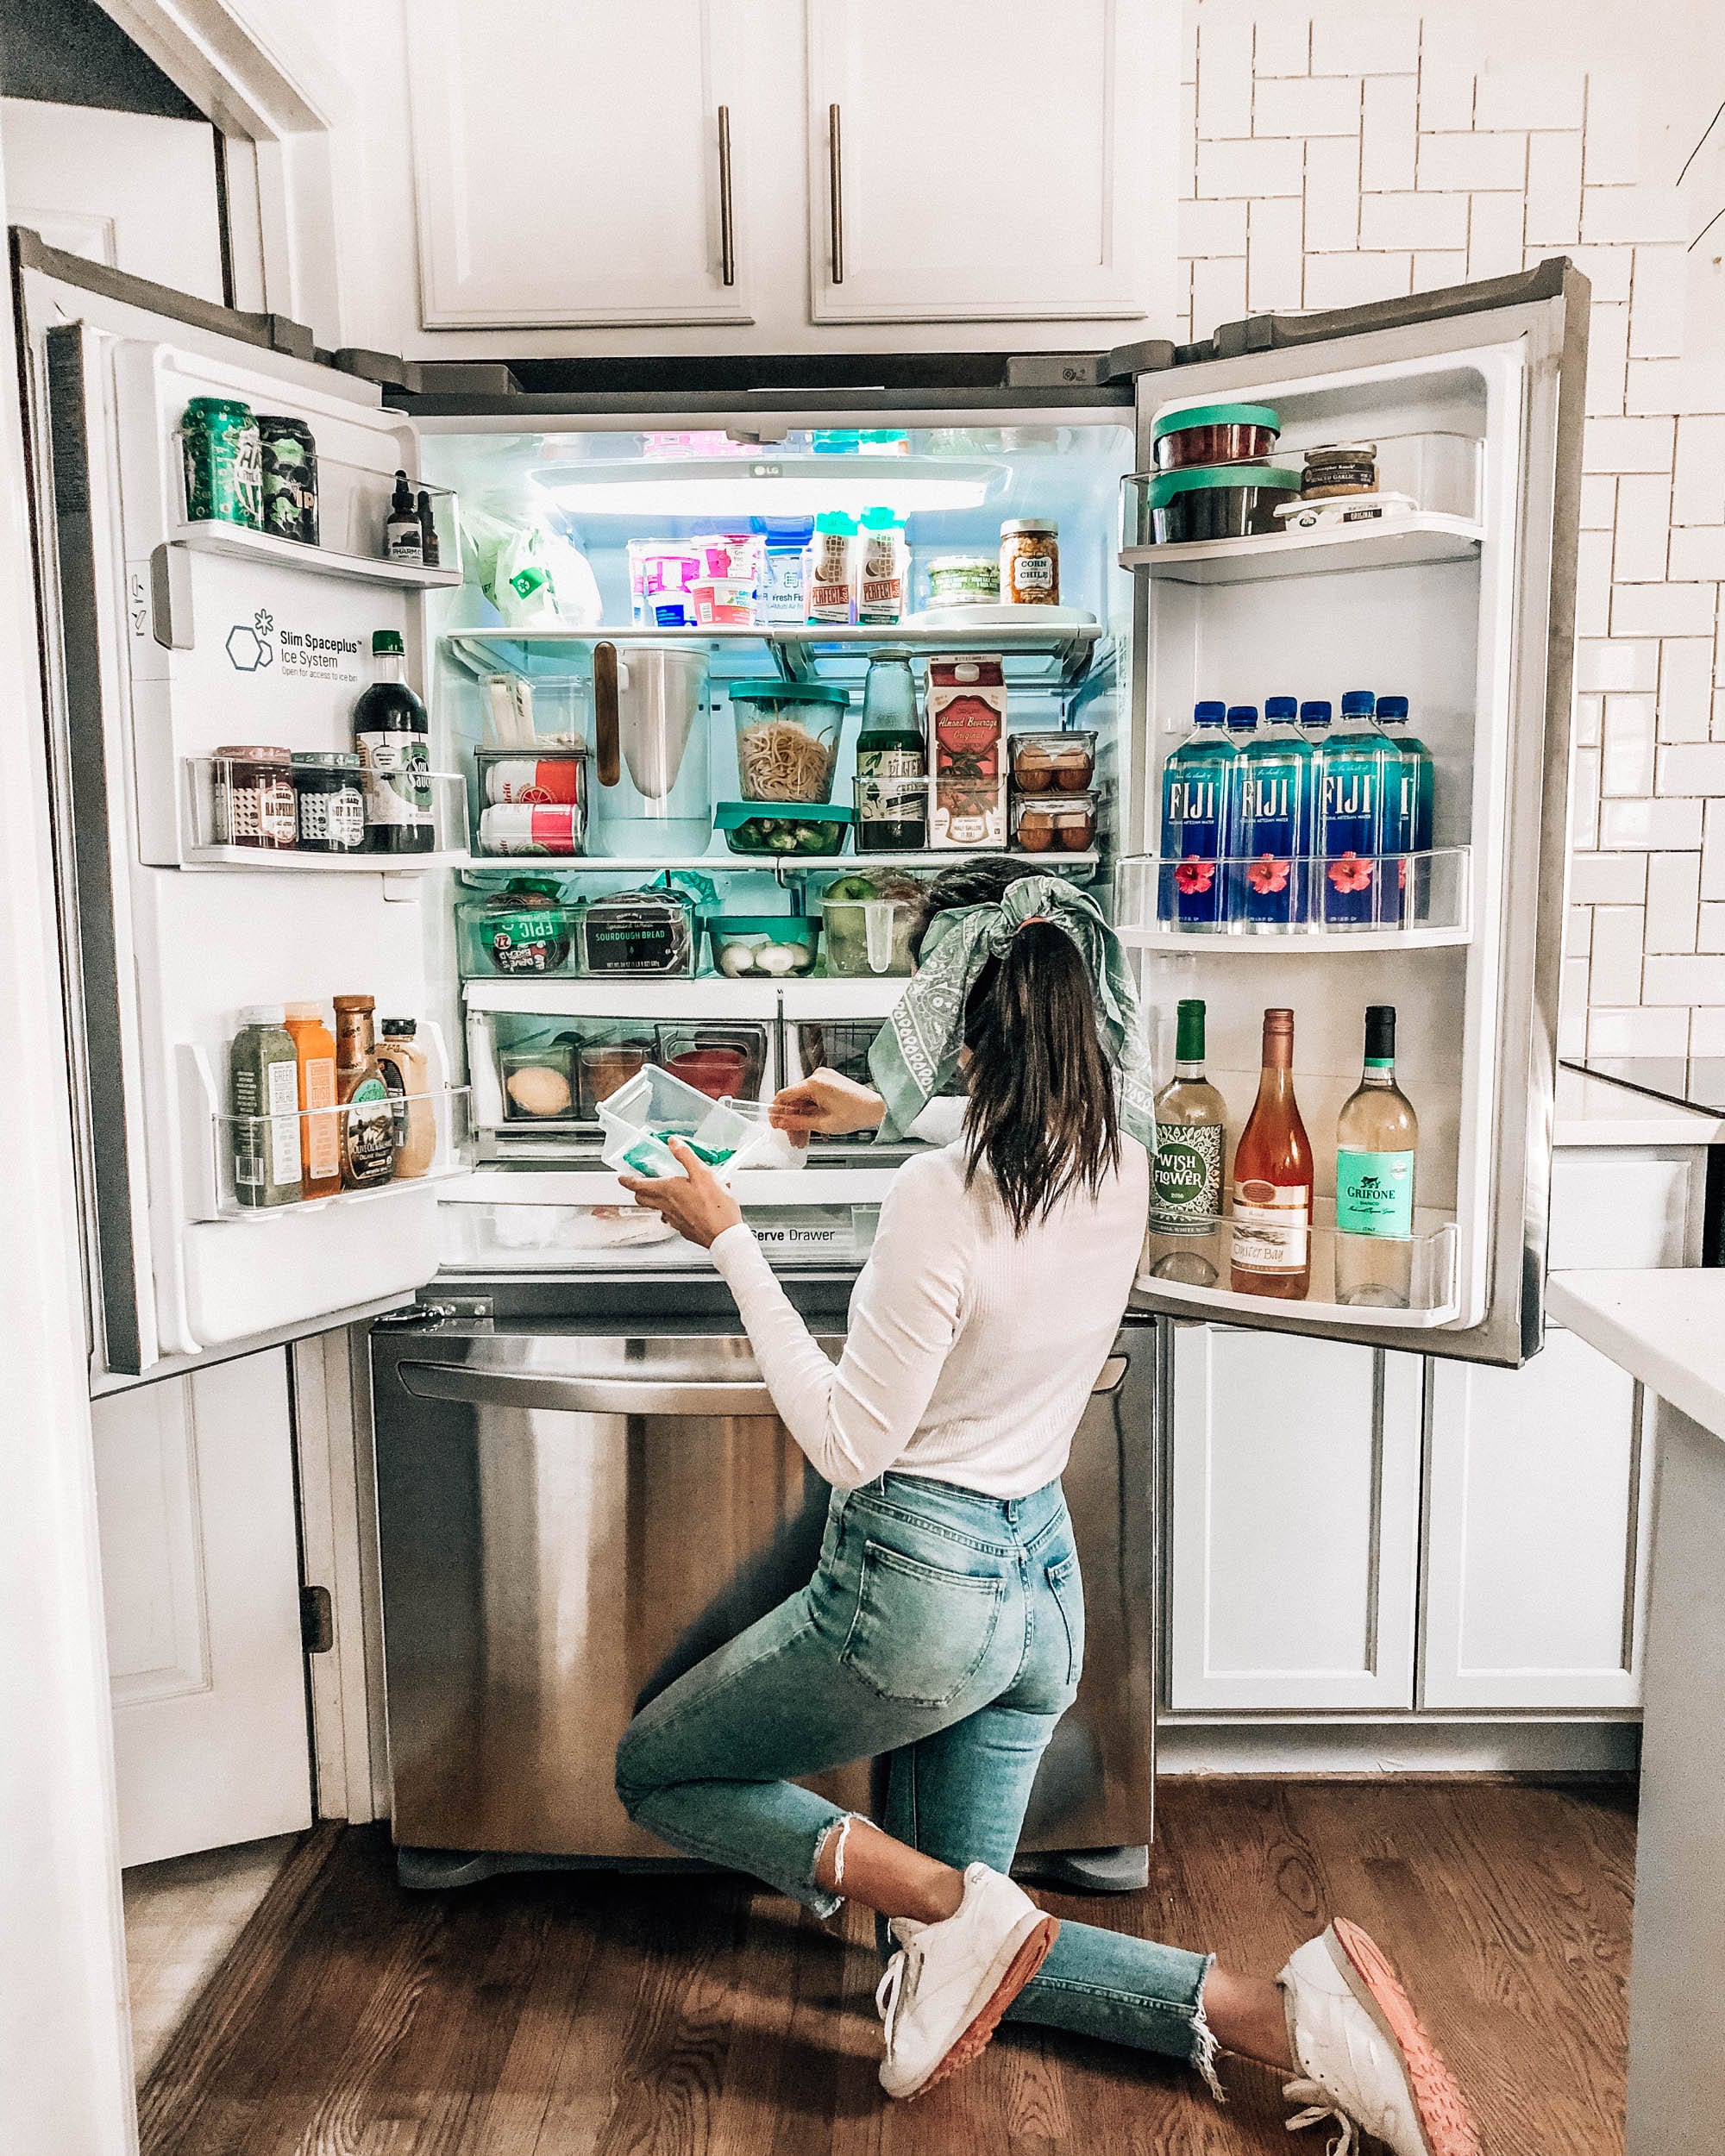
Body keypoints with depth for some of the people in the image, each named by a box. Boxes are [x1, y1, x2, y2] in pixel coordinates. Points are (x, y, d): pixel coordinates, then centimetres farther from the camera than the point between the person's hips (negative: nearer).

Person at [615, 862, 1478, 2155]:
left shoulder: (941, 1201, -27)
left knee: (655, 1773, 18)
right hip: (1044, 1578, 8)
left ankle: (951, 1904, -3)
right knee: (959, 1948, 23)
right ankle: (1283, 2010, 2)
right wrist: (884, 1113, 31)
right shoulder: (1121, 1155, -4)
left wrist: (729, 1241, -16)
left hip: (919, 1588, -7)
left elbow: (849, 1446, -18)